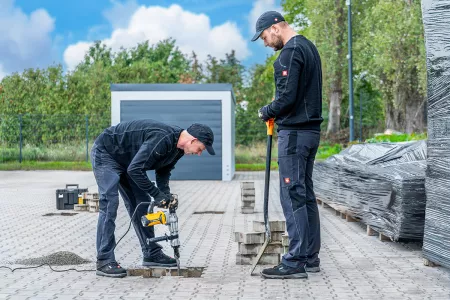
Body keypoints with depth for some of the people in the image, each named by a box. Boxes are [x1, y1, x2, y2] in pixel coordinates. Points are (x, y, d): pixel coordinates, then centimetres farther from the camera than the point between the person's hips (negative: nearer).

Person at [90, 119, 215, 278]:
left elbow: (163, 170, 8)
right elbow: (135, 170, -35)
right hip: (105, 153, -10)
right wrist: (156, 194, -27)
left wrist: (165, 193, -9)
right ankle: (104, 261, -13)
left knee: (141, 204, 7)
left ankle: (151, 254, 14)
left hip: (125, 160, 10)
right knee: (109, 204, -16)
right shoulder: (162, 139, -36)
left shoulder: (178, 146, -6)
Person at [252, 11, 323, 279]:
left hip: (294, 133, -10)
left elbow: (287, 97, -21)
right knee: (306, 194, 12)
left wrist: (267, 112, -3)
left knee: (293, 195, -8)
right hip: (311, 129, 10)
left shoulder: (290, 53, -14)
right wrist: (276, 113, 13)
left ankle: (296, 262, -6)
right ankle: (311, 257, 18)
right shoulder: (309, 47, 17)